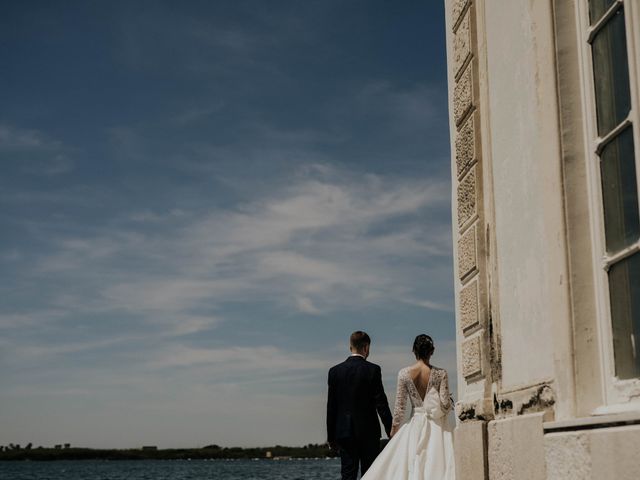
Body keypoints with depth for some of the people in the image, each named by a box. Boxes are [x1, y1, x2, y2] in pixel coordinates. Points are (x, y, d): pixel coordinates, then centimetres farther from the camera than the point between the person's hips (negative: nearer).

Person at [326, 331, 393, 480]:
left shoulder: (335, 371, 2)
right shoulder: (373, 370, -7)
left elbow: (331, 406, 5)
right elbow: (381, 403, -8)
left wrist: (331, 435, 11)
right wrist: (391, 430, -2)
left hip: (344, 431, 3)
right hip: (368, 431, -2)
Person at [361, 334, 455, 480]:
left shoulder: (404, 374, -3)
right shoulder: (440, 374, -7)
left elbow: (399, 405, 0)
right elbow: (445, 404, -9)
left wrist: (394, 427, 11)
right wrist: (450, 402, 13)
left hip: (415, 425, 1)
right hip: (437, 426, -1)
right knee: (437, 466, 1)